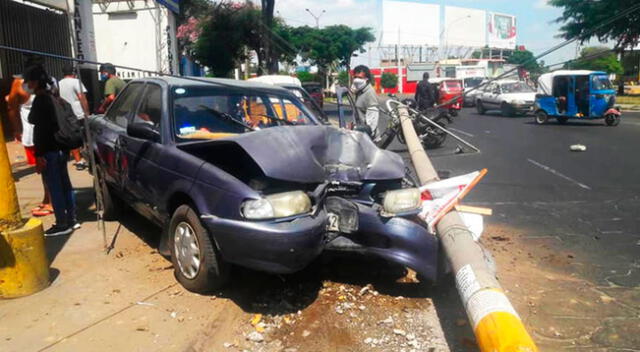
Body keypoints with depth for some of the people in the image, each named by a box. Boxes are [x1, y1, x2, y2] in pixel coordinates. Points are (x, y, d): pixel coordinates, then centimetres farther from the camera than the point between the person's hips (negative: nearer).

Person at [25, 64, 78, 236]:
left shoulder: (40, 100, -16)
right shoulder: (51, 97, 13)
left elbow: (41, 129, -20)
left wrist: (39, 155, -19)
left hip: (49, 150, -9)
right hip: (60, 148, 9)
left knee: (55, 188, -3)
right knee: (64, 185, 13)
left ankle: (62, 224, 4)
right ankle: (71, 220, 20)